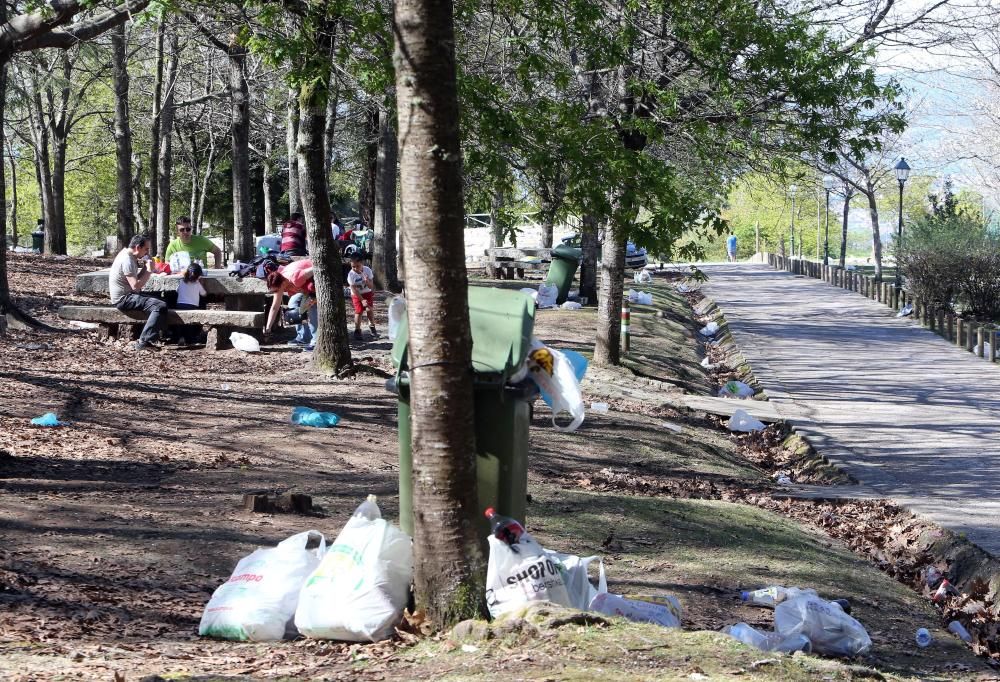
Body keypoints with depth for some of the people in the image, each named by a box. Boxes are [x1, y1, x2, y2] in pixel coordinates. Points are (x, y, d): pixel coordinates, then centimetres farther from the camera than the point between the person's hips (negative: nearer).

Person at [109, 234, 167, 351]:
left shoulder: (129, 256, 12)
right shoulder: (127, 260, -19)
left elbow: (136, 279, 15)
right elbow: (136, 285, -26)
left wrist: (145, 269, 0)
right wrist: (149, 271, -17)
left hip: (128, 295, 11)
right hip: (124, 299, -11)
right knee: (160, 306, -25)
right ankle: (144, 342, -26)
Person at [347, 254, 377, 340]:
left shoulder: (367, 270, -21)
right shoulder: (351, 275, -25)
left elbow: (371, 286, -19)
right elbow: (354, 289, -21)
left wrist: (367, 282, -41)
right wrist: (362, 300, -26)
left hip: (367, 292, 2)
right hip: (357, 294, -2)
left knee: (370, 309, 0)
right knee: (359, 311, -9)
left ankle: (372, 327, 20)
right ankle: (357, 331, 4)